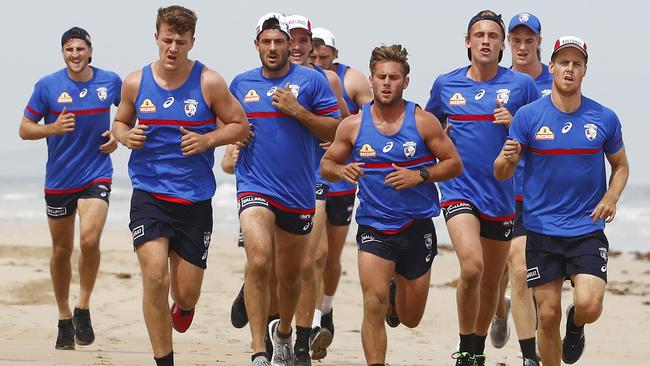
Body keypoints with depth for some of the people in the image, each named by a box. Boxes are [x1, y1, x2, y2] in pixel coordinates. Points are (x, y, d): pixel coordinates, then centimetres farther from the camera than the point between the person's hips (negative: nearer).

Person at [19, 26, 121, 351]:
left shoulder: (110, 81, -2)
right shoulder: (47, 86, -6)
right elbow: (25, 129, -2)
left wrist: (119, 134, -1)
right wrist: (54, 128, -19)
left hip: (96, 176, -1)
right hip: (59, 179, 1)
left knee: (89, 240, -22)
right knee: (61, 250, 10)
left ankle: (83, 309, -4)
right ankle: (64, 319, 27)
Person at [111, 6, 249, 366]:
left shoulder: (209, 82, -4)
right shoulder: (136, 82, 1)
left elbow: (240, 125, 3)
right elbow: (120, 122, 17)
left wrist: (207, 140, -14)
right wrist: (125, 136, -6)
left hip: (195, 199, 0)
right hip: (148, 194, 0)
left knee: (187, 293, 5)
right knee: (155, 275, -20)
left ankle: (182, 306, 46)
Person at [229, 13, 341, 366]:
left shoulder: (311, 80, -1)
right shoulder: (241, 83, 8)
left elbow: (334, 131, -4)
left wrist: (297, 111, -14)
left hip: (298, 192, 1)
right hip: (255, 187, -1)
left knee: (290, 276, 17)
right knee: (259, 262, -23)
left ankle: (283, 332, 46)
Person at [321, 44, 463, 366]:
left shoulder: (423, 122, -4)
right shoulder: (353, 125, -1)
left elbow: (454, 164, 0)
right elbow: (326, 165, 9)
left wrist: (419, 176, -16)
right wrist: (341, 170, -15)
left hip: (417, 227, 1)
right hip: (373, 227, 0)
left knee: (411, 319, 12)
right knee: (374, 303, -21)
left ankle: (400, 276, 45)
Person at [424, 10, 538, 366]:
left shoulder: (521, 85, -1)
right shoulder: (445, 84, 4)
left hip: (502, 196, 2)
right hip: (459, 191, -1)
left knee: (490, 283, 13)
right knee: (471, 267, -23)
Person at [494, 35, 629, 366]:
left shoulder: (604, 118, 1)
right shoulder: (528, 116, -3)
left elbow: (620, 166, 15)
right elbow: (501, 173, -1)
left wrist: (611, 197, -5)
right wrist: (507, 159, -25)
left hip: (588, 230, 0)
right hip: (542, 230, 0)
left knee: (589, 306, -15)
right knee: (548, 315, 0)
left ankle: (575, 324, 22)